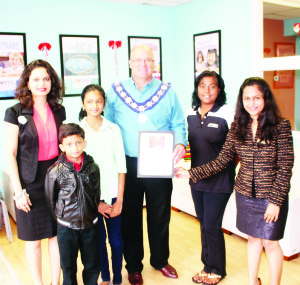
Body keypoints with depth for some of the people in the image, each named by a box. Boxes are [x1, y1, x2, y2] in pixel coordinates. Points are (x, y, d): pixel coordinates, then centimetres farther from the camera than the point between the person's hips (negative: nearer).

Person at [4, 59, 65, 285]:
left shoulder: (59, 110, 6)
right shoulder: (15, 113, -6)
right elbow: (10, 155, -7)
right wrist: (18, 191, -11)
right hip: (31, 185, -3)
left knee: (57, 235, 11)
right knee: (34, 239, 9)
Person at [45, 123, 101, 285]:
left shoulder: (93, 167, -5)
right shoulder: (55, 172, -13)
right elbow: (50, 201, -1)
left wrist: (93, 214, 8)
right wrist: (60, 218, 6)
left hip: (91, 225, 2)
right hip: (66, 228, -2)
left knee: (93, 265, 17)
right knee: (68, 266, 16)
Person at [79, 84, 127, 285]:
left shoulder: (113, 129, 2)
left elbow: (121, 165, 2)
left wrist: (119, 200, -3)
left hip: (113, 194, 1)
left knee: (116, 240, 8)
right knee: (98, 239, 12)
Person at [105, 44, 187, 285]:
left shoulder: (167, 92, 4)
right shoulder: (116, 92, 3)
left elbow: (178, 124, 5)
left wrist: (180, 143, -15)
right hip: (128, 165, 0)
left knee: (160, 215, 14)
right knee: (130, 216, 11)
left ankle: (160, 260, 37)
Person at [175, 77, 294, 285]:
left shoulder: (281, 126, -11)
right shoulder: (237, 128, 0)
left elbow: (285, 167, -11)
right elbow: (222, 160, 2)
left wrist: (276, 201, -14)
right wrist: (191, 173, -2)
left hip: (271, 196, -3)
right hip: (245, 194, 4)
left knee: (270, 243, 6)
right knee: (253, 238, 18)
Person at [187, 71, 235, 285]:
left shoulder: (227, 114, -12)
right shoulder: (191, 114, 5)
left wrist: (230, 171, -11)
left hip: (219, 181, -5)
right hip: (196, 179, 6)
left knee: (212, 226, 1)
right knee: (203, 224, 16)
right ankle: (207, 266, 35)